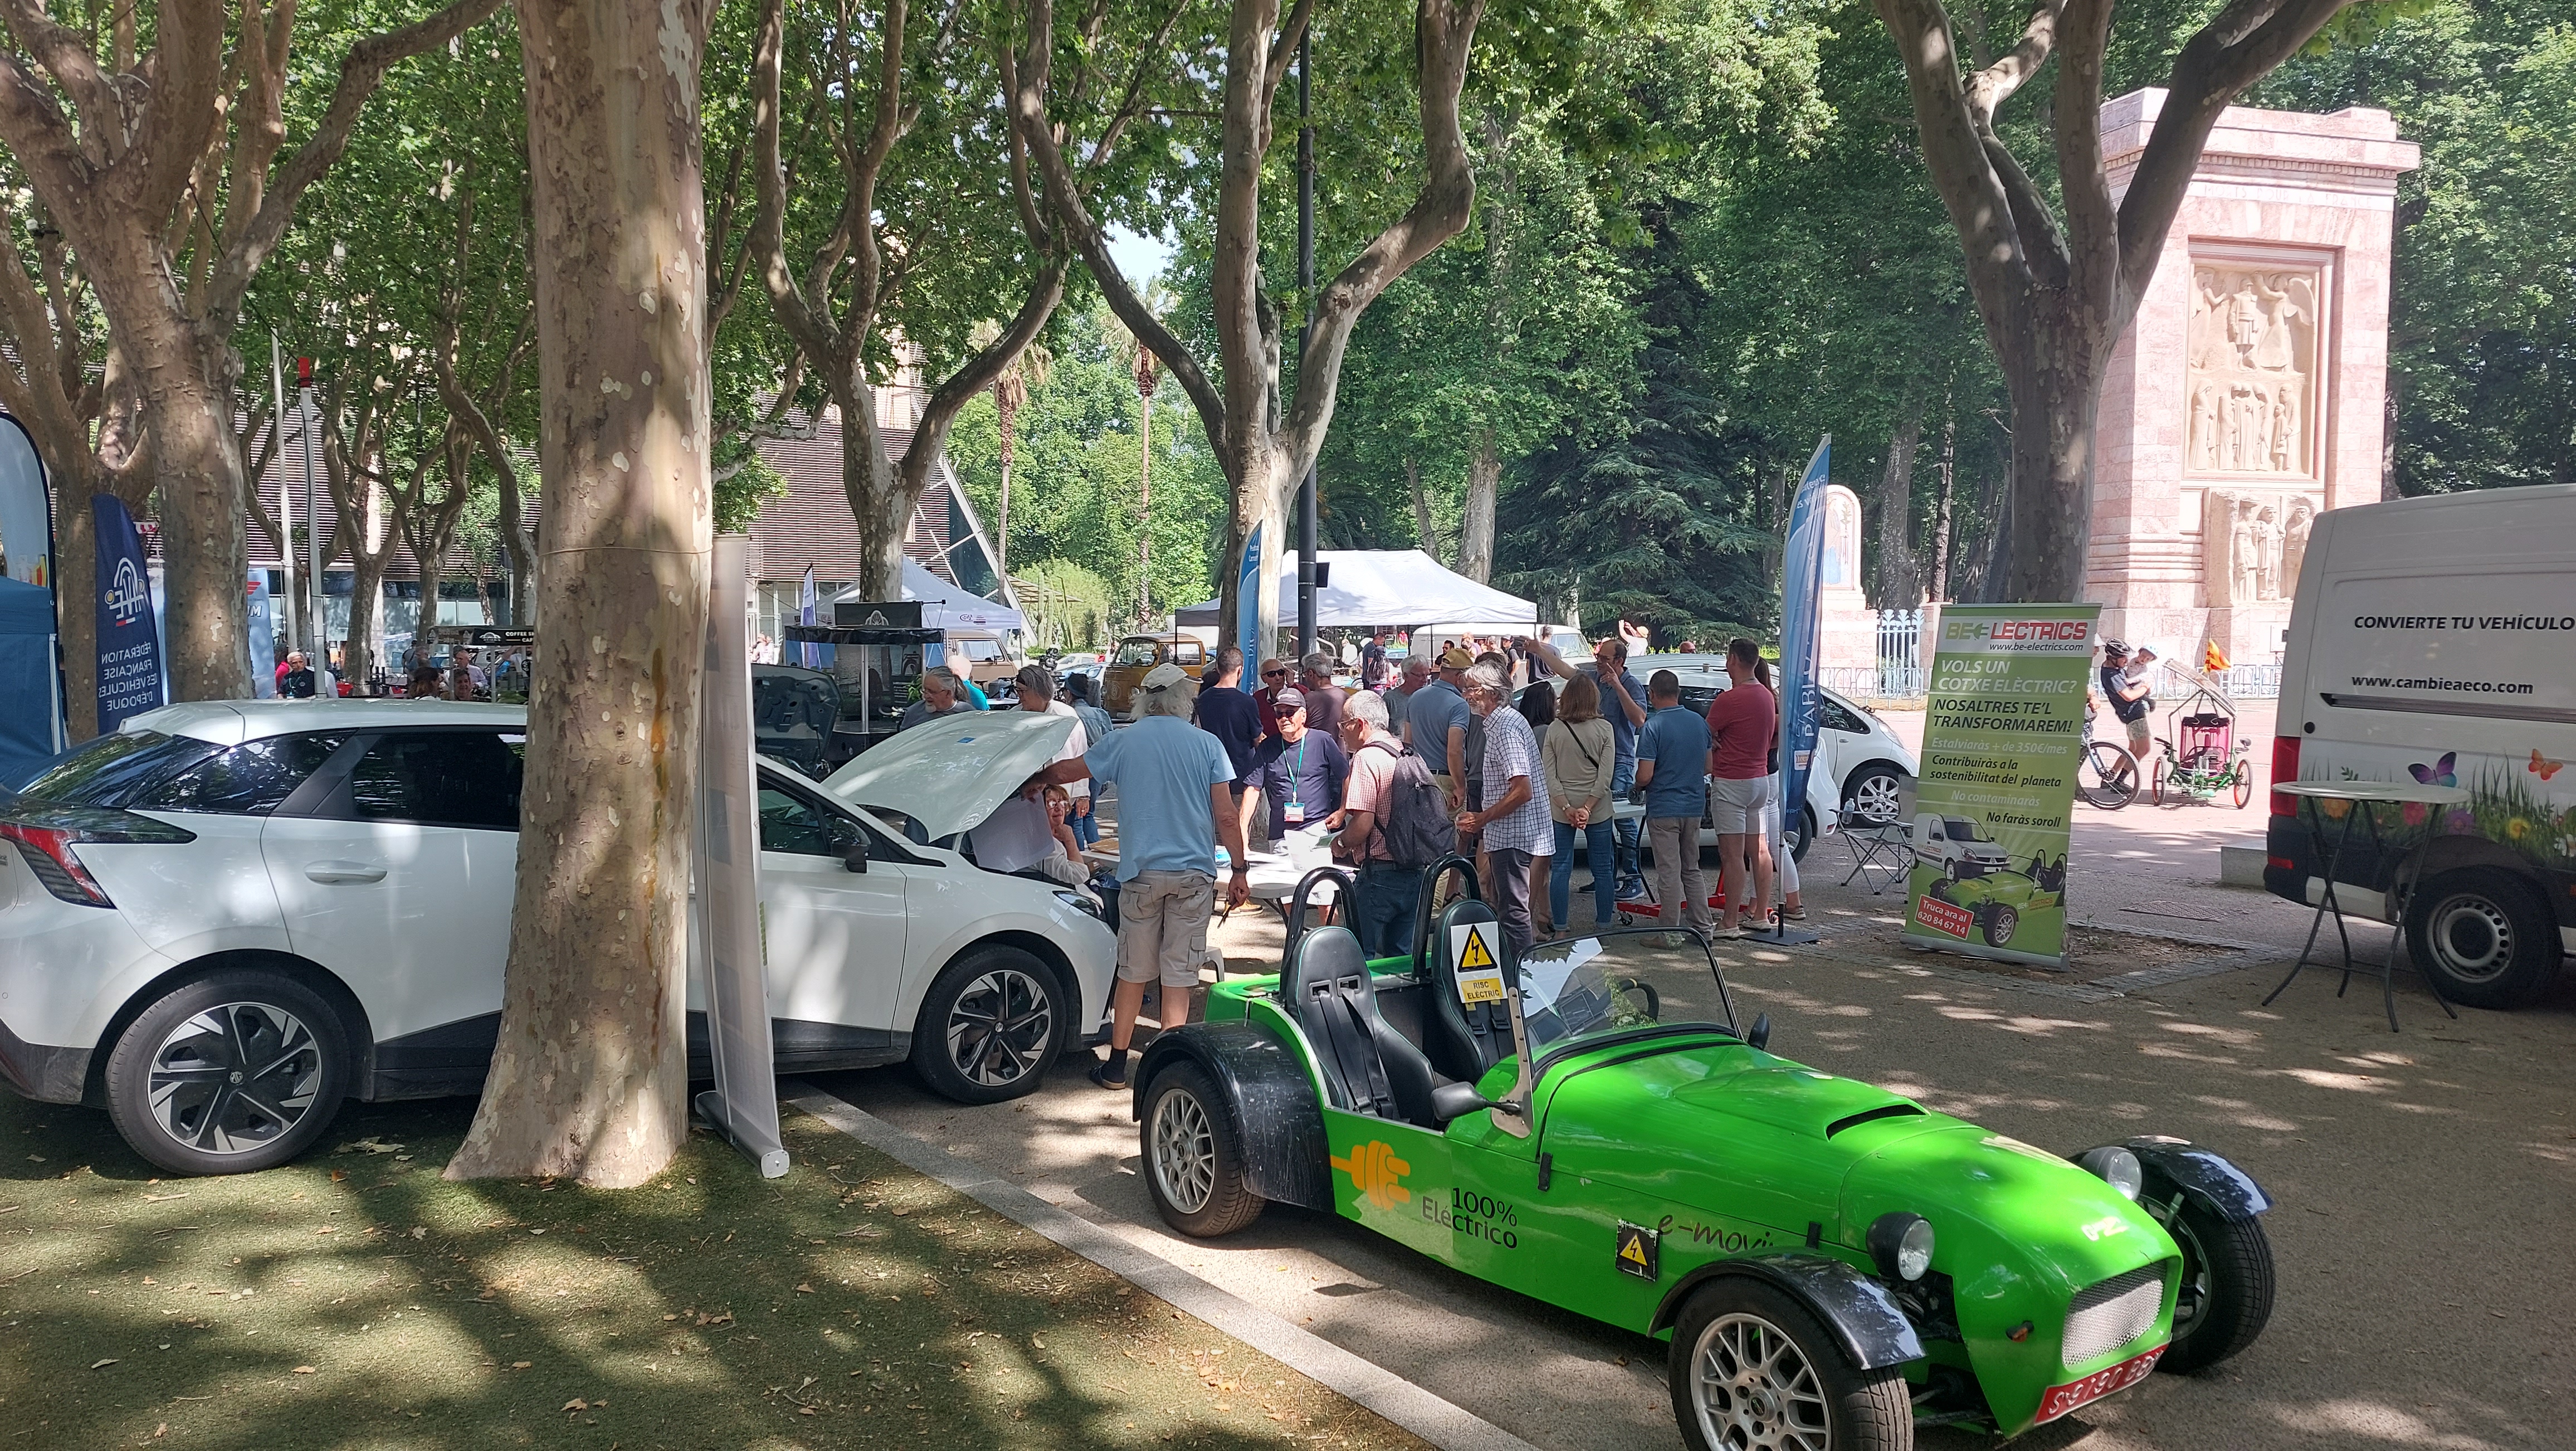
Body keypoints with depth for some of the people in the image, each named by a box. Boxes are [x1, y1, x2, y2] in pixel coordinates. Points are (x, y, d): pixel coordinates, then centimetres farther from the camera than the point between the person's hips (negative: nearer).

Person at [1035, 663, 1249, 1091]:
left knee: (1133, 974, 11)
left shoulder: (1124, 742, 0)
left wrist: (1036, 780, 31)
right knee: (1179, 978, 4)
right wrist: (1240, 870, 4)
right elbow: (1227, 817, -4)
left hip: (1142, 874, 1)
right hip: (1195, 874, 0)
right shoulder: (1207, 744, -2)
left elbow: (1063, 772, 11)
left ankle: (1116, 1067, 18)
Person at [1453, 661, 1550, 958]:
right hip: (1507, 835, 11)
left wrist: (1481, 820, -17)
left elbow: (1522, 791, -24)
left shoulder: (1506, 727, -18)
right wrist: (1480, 820, 20)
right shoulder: (1500, 723, 15)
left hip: (1512, 835, -11)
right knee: (1499, 907, 19)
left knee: (1513, 911, -6)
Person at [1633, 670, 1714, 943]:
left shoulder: (1653, 726, -15)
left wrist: (1638, 786, 3)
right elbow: (1708, 766, 12)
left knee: (1669, 873, 0)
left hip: (1663, 809, -6)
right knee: (1692, 869, 17)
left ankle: (1671, 934, 4)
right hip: (1694, 806, 6)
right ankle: (1702, 927, 18)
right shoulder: (1700, 723, 4)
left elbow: (1645, 776, -18)